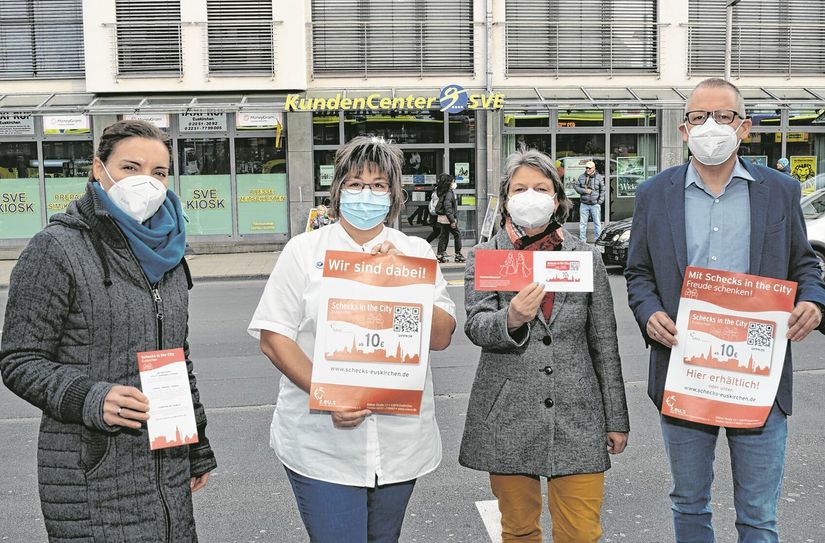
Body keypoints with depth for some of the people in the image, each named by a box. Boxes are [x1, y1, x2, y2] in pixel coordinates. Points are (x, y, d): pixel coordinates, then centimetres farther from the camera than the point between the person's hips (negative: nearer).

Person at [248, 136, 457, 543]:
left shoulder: (417, 252, 6)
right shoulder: (304, 250, 0)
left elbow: (441, 337, 1)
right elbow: (273, 337, -5)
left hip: (400, 443, 3)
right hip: (320, 444, -2)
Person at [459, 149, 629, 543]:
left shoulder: (586, 258, 6)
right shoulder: (483, 257, 4)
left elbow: (605, 345, 8)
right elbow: (476, 326, -10)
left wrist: (616, 419, 8)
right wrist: (512, 319, -32)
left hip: (576, 415, 1)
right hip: (509, 418, 0)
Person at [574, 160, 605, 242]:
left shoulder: (599, 177, -1)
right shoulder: (581, 177, 5)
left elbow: (602, 190, 2)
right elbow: (576, 186, 6)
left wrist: (600, 201, -5)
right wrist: (584, 191, -10)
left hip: (595, 204, -2)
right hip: (584, 204, 2)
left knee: (597, 223, 4)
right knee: (582, 223, 5)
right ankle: (582, 240, 13)